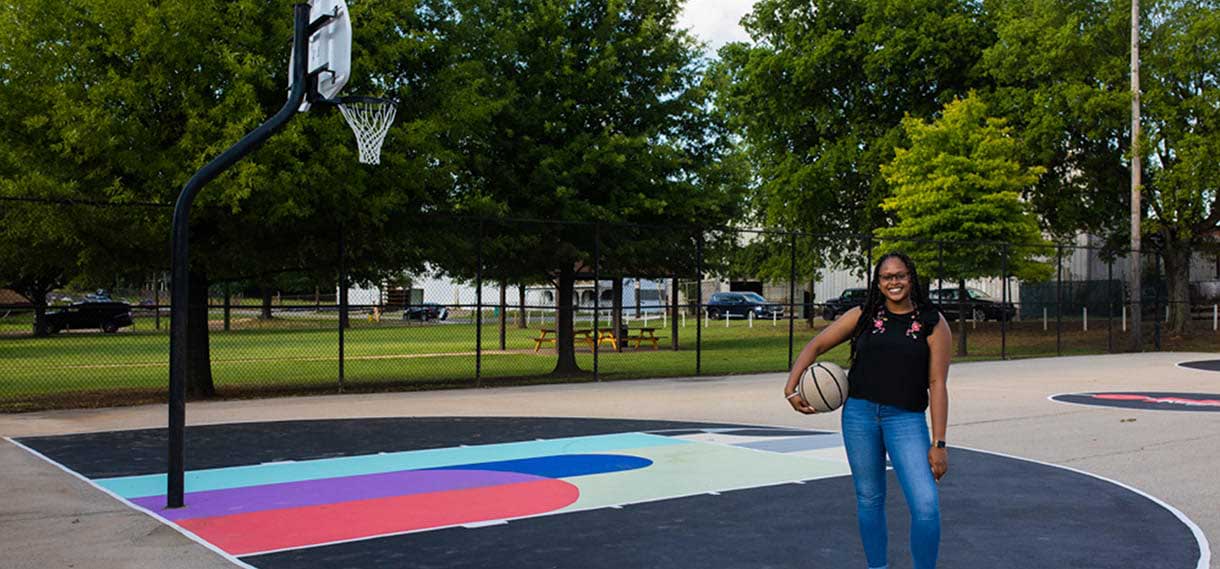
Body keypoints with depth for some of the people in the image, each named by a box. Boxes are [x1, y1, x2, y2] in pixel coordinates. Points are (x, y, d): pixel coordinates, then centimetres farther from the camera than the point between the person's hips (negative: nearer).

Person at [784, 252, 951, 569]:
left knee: (926, 505, -13)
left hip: (907, 418, -2)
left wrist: (938, 444, -8)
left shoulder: (933, 324, 0)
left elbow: (937, 384, -4)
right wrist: (791, 388, -2)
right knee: (869, 498, 11)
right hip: (860, 413, 2)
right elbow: (815, 346, 11)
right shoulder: (863, 316, 6)